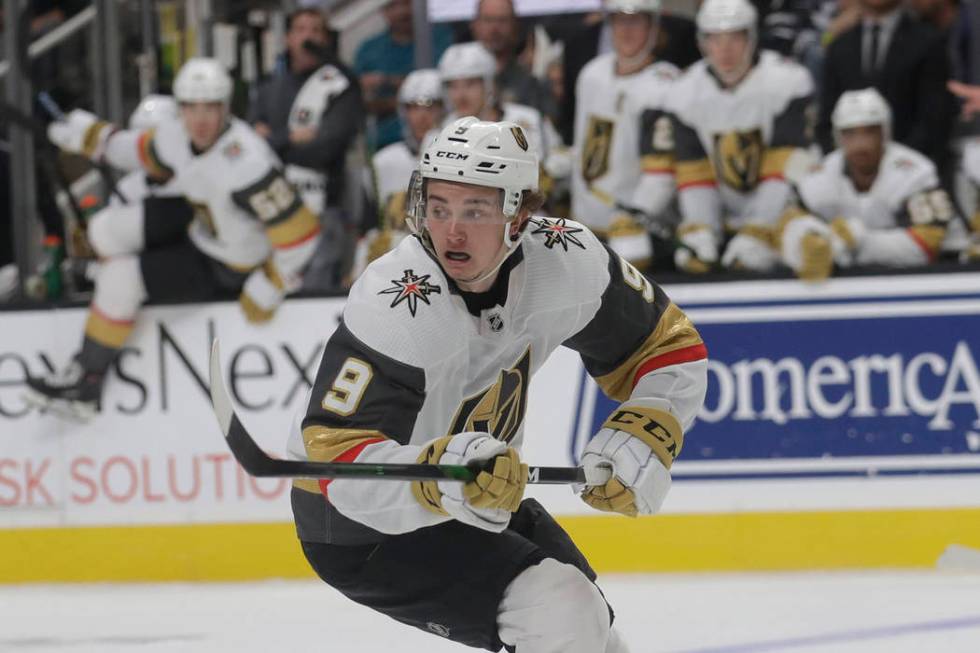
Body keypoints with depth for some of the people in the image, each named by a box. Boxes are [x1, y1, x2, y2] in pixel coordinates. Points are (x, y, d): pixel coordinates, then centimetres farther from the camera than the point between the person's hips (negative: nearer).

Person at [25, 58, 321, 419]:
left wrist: (267, 290, -23)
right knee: (106, 230, 3)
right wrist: (87, 135, 2)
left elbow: (300, 231, -34)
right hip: (198, 223, 8)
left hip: (226, 267, -8)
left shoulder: (246, 163, -37)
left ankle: (86, 382, 3)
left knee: (120, 277, -13)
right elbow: (138, 150, 13)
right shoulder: (178, 139, -13)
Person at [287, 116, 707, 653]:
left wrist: (644, 435, -19)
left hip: (481, 497, 7)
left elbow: (671, 347, -2)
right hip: (363, 528, -7)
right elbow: (338, 458, -38)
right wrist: (439, 480, -54)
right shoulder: (393, 306, -33)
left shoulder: (566, 261, -16)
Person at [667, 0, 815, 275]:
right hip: (727, 220, 4)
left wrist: (757, 237, -24)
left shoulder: (788, 81, -16)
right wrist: (698, 235, -16)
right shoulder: (685, 94, -1)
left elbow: (789, 170, -20)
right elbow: (693, 177, -1)